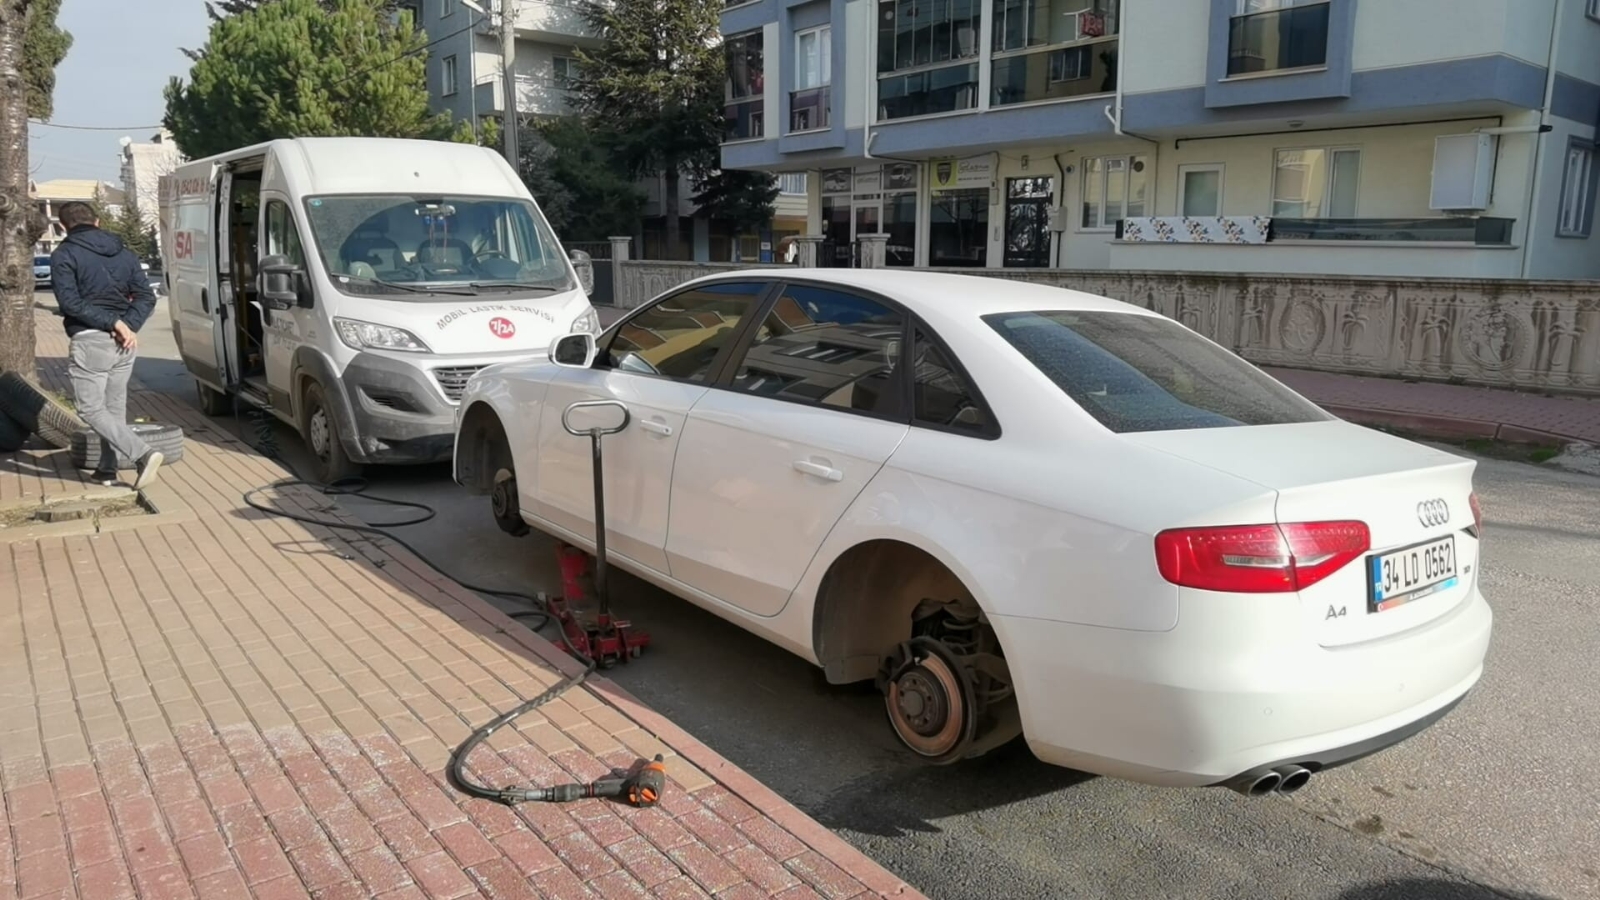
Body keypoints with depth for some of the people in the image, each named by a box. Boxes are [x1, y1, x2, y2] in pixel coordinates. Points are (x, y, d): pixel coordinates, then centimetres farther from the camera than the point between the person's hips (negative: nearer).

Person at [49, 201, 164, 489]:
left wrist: (115, 322, -15)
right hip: (123, 342, 6)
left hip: (90, 341, -6)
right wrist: (130, 327, -7)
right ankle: (108, 469, 19)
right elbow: (146, 297, 4)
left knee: (91, 409, 0)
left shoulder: (64, 255, -5)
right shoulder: (124, 253, 12)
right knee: (114, 406, 15)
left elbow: (70, 302, -15)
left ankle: (143, 454, -18)